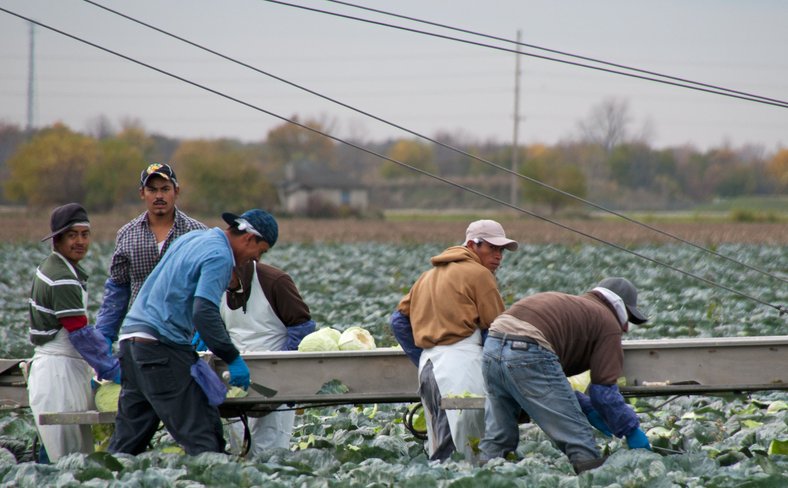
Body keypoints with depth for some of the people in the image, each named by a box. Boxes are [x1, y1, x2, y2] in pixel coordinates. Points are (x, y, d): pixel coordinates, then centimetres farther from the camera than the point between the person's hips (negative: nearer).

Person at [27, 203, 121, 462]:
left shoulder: (51, 268, 13)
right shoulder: (64, 280, -17)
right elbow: (81, 334, -18)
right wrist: (113, 370, -14)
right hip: (60, 370, -10)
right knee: (73, 462, -9)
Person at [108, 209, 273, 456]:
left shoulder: (192, 238, 20)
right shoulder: (219, 256, -9)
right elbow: (204, 312, -20)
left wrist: (198, 336, 38)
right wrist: (232, 359, -13)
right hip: (160, 343, -9)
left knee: (128, 439, 11)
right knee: (202, 439, -10)